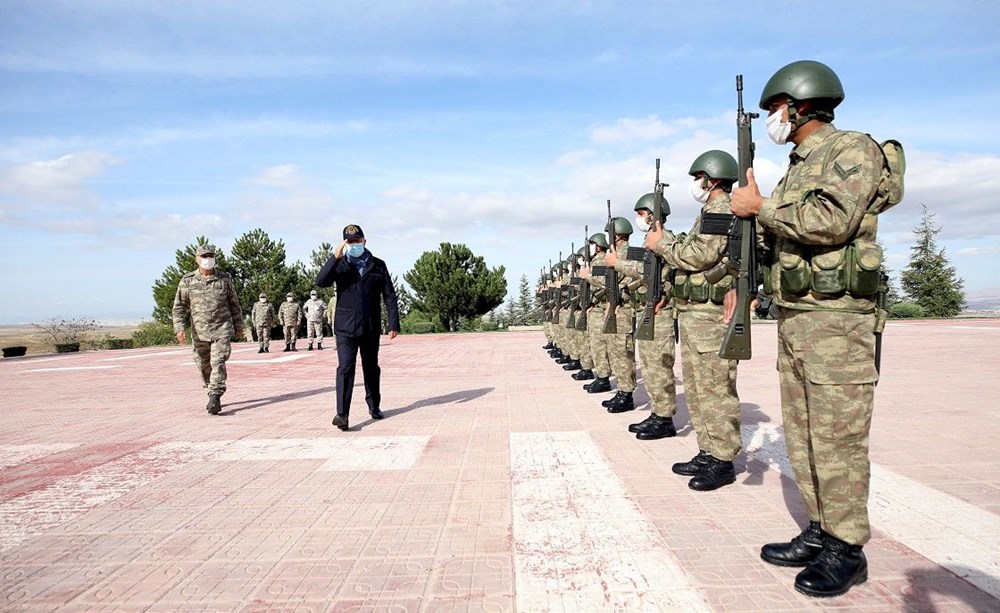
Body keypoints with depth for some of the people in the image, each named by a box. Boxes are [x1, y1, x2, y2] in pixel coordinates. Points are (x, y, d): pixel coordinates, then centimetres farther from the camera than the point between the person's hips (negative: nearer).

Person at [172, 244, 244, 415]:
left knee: (218, 363, -14)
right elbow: (179, 307, 1)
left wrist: (239, 327, 11)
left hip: (222, 330, -2)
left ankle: (215, 398, -14)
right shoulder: (187, 281, 1)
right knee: (204, 366, 12)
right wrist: (179, 328, -12)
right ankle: (213, 394, 31)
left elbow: (234, 304, 8)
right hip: (199, 332, 2)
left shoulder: (224, 279, 0)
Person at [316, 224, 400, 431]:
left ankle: (374, 406, 30)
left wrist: (393, 323, -1)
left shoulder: (377, 265, 6)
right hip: (345, 327, -2)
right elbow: (320, 282, -13)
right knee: (345, 368, -12)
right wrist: (335, 258, -21)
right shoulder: (340, 265, 4)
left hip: (371, 327, 2)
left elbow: (389, 295, 5)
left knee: (371, 368, 14)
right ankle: (342, 413, -13)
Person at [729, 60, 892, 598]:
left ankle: (847, 549, 10)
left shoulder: (854, 150, -6)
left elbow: (828, 223, -21)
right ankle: (820, 532, 23)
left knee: (837, 437, -3)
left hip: (835, 319, -9)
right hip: (791, 317, 9)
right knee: (801, 433, 11)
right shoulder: (796, 168, 19)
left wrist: (760, 206, -11)